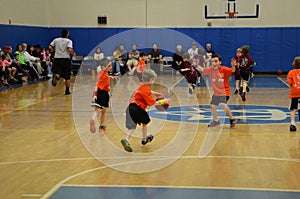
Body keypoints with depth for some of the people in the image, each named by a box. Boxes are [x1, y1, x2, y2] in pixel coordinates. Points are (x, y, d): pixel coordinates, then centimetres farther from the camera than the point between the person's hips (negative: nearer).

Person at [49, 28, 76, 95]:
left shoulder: (56, 40, 9)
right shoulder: (69, 41, -3)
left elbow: (50, 47, 3)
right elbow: (70, 49, -17)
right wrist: (73, 54, 2)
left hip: (57, 59, 3)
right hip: (66, 59, -2)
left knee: (58, 74, 3)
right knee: (67, 77, 10)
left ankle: (55, 76, -34)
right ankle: (67, 90, 13)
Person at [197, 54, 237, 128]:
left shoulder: (224, 69, -20)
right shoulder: (210, 69, -5)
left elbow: (232, 71, -36)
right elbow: (202, 70, 11)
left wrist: (233, 66, -55)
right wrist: (199, 67, -6)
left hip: (224, 91, -7)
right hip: (216, 92, 7)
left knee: (223, 104, -26)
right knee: (212, 106, 14)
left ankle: (232, 119, -8)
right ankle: (215, 121, 37)